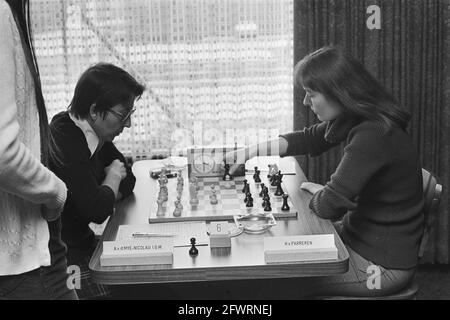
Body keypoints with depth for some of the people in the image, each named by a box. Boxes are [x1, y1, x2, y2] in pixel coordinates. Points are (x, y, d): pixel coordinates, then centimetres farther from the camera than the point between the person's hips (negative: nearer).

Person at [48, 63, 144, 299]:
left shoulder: (93, 133, 3)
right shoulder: (65, 140, -24)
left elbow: (127, 180, 13)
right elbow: (97, 209, -25)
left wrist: (104, 196, -9)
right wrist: (113, 177, -6)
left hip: (81, 241, 8)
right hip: (60, 255, -8)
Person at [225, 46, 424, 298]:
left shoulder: (373, 136, -29)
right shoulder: (356, 120, 1)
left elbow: (331, 206, -28)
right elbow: (309, 139, 16)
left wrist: (315, 191, -5)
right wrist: (248, 152, 9)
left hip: (382, 265, -9)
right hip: (363, 236, 9)